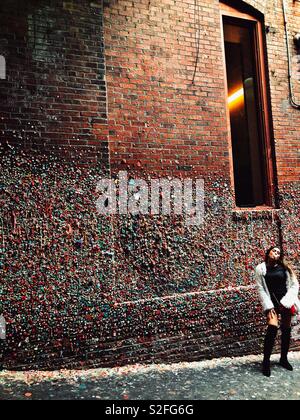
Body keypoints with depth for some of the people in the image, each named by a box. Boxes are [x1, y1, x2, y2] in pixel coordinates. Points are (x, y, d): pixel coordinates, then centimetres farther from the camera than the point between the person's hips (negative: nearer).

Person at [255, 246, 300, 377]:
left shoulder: (285, 267, 1)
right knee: (272, 328, -18)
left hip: (286, 301, 2)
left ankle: (284, 359, 30)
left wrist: (285, 302, -9)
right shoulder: (260, 268, -1)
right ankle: (266, 361, -4)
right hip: (272, 302, -2)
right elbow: (261, 289, -2)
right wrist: (268, 307, -9)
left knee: (286, 330, 10)